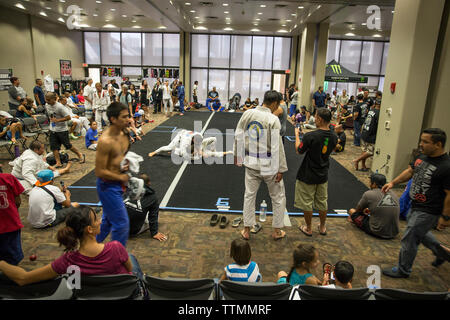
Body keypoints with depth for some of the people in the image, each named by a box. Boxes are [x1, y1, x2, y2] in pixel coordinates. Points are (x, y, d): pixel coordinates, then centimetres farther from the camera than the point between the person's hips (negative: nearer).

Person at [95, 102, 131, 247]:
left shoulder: (124, 135, 2)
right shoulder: (105, 141, -25)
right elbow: (100, 172, -24)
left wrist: (126, 164, -1)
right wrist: (121, 177, -15)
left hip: (117, 184, 9)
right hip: (108, 186, -9)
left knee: (108, 220, 25)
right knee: (122, 224, -1)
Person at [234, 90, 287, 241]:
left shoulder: (247, 114, -3)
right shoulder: (273, 120, -18)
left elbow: (238, 137, 4)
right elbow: (277, 147, -17)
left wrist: (237, 155, 17)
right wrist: (281, 169, -9)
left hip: (251, 162, 5)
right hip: (269, 165, -4)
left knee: (249, 195, 17)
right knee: (278, 197, 16)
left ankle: (246, 230, 28)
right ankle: (277, 231, 28)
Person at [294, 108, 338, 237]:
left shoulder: (310, 136, -25)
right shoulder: (334, 137, -7)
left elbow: (299, 150, -11)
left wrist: (297, 135, 3)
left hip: (307, 176, -5)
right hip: (323, 175, 6)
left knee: (307, 203, 11)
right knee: (322, 202, 20)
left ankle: (308, 229, 24)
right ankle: (322, 227, 35)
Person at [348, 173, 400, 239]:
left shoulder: (368, 194, -10)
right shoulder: (394, 195, 5)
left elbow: (358, 209, 8)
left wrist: (364, 211, 32)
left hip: (377, 233, -5)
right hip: (393, 234, 6)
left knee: (352, 211, 8)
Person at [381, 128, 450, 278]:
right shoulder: (423, 156, -1)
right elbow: (410, 171, 13)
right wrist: (393, 183, 6)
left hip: (428, 212, -8)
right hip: (415, 206, 9)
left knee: (409, 240, 3)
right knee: (419, 232, 28)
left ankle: (403, 270, 25)